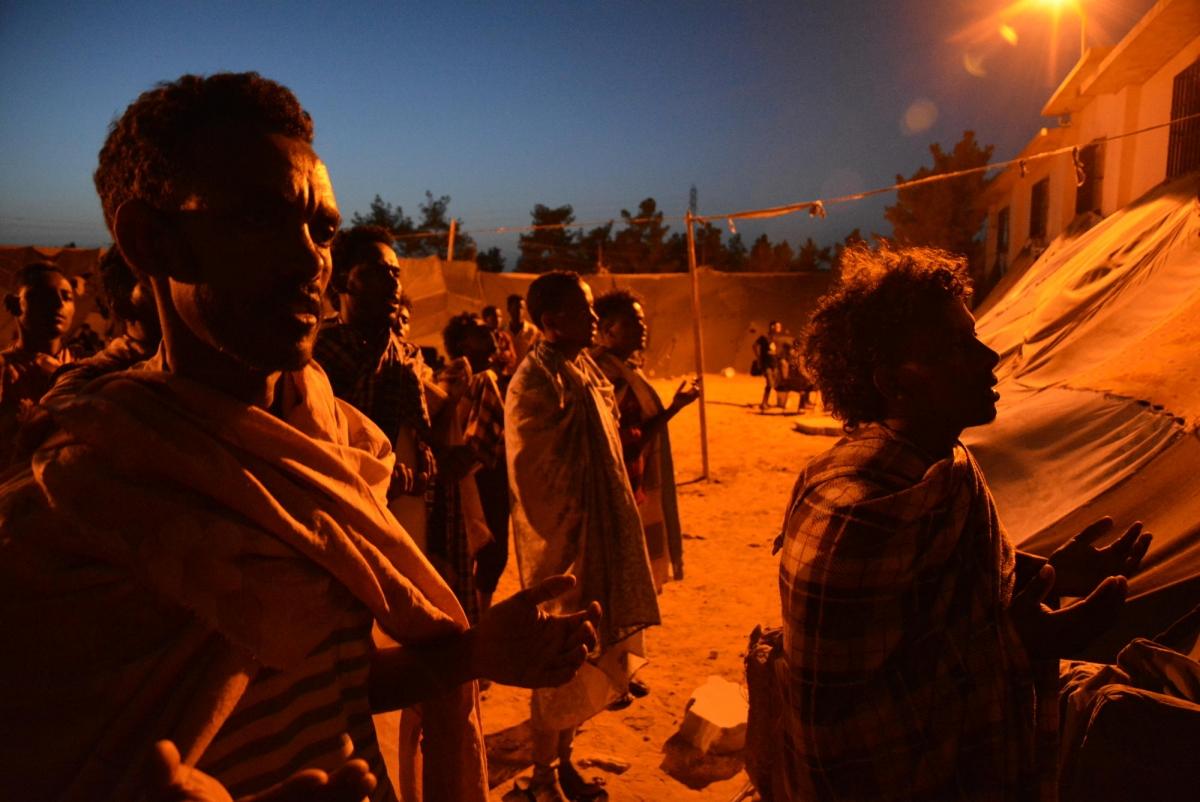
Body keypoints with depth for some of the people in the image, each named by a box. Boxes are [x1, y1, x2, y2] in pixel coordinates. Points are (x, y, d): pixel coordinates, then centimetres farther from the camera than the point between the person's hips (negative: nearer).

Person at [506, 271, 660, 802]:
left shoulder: (585, 370, 9)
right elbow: (533, 479, -19)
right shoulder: (535, 383, -18)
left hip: (599, 539, 8)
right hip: (564, 546, -8)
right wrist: (570, 546, -16)